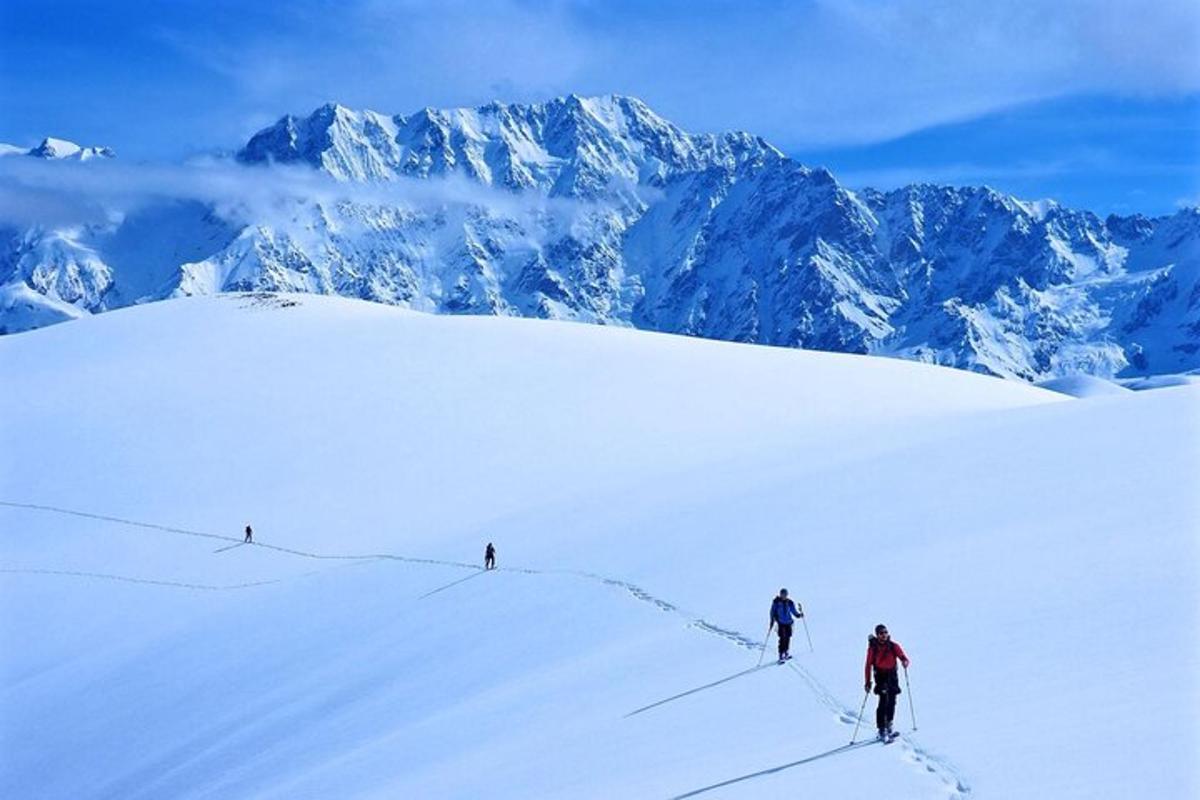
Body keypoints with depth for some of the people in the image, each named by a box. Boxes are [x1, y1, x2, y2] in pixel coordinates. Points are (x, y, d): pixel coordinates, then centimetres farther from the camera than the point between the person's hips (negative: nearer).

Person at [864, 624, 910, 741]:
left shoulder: (894, 646, -1)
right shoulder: (873, 648, -4)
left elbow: (903, 657, -6)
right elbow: (868, 665, -2)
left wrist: (905, 661, -31)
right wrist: (868, 682, -5)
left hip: (892, 675, 2)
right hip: (880, 676, -2)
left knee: (891, 702, 6)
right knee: (883, 702, -13)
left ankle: (888, 726, 27)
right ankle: (882, 730, -10)